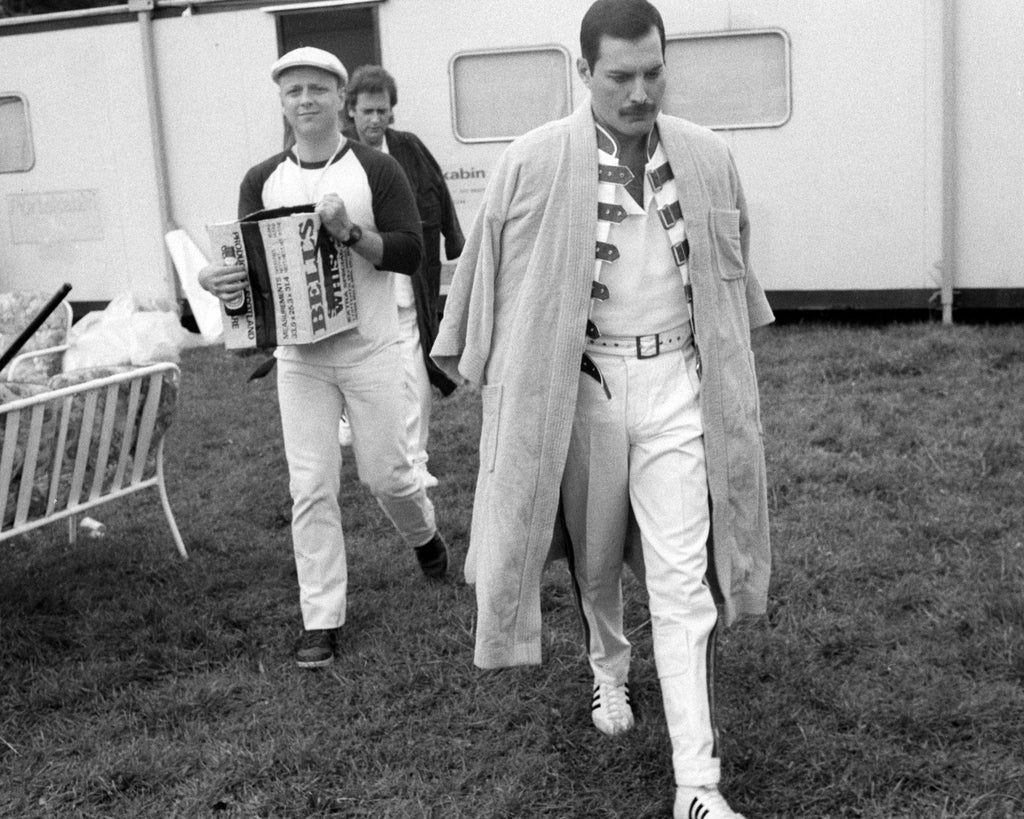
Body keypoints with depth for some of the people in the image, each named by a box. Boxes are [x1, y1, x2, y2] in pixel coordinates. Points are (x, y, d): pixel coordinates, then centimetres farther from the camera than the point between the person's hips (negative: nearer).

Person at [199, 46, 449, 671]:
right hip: (298, 356, 3)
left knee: (385, 472, 6)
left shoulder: (376, 169, -4)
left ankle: (425, 533, 41)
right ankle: (322, 621, 9)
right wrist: (219, 280, -17)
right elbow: (248, 258, 6)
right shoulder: (262, 181, 7)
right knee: (311, 489, 0)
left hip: (369, 350, -2)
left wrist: (349, 231, -25)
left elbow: (410, 252, -10)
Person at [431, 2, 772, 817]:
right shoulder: (531, 166, -9)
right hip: (579, 384, -1)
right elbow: (490, 278, 1)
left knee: (683, 580, -2)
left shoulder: (709, 158, 1)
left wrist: (730, 374, 19)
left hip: (678, 383, 1)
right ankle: (609, 669, 48)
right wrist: (487, 377, 4)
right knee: (596, 557, 17)